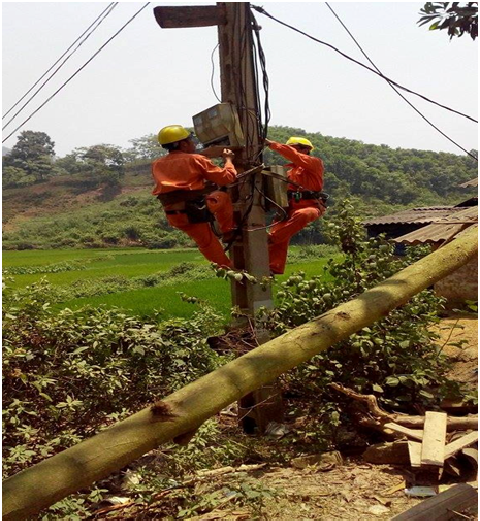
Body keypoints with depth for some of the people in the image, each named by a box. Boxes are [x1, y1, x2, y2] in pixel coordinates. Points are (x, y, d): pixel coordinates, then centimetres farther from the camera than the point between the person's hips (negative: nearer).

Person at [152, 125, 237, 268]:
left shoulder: (157, 165, 15)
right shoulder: (194, 159, -2)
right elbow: (227, 177, 0)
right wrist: (228, 159, 18)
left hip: (174, 216, 6)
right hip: (197, 208, -6)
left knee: (207, 242, 21)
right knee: (222, 197, 19)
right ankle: (228, 232, 20)